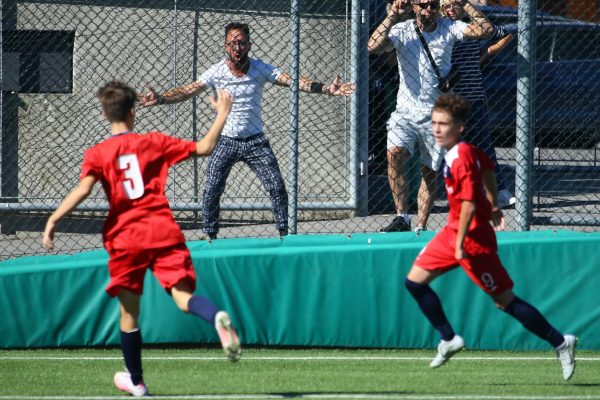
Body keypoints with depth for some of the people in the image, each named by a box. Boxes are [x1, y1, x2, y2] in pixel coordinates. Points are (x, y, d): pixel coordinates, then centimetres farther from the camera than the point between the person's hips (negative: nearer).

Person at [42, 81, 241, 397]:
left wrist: (54, 218, -16)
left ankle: (135, 380, 25)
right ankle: (218, 318, -42)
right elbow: (204, 148, 9)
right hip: (163, 231, 1)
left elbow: (84, 188, -15)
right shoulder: (153, 142, 7)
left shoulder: (97, 154, 2)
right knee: (184, 297, -8)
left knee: (129, 310, 13)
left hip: (126, 237, -1)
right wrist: (222, 115, 21)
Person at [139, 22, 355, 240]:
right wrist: (159, 99, -27)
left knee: (277, 187, -6)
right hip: (225, 141, -1)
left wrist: (327, 89, -27)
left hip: (255, 140, 1)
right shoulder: (216, 72, -9)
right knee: (212, 191, -7)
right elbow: (186, 91, -11)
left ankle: (284, 233, 5)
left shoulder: (261, 69, -7)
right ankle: (210, 236, 5)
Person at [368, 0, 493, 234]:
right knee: (394, 153, -25)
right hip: (405, 111, -1)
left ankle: (421, 227, 15)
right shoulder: (402, 30, -3)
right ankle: (401, 217, -20)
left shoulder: (448, 29, 0)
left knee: (430, 171, 5)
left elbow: (484, 29, -11)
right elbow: (373, 47, -20)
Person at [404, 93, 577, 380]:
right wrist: (493, 206, 32)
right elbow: (488, 168, 22)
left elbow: (469, 205, -27)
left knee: (505, 301, -3)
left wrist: (461, 244, -23)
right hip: (453, 232, 10)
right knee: (415, 281, 8)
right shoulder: (468, 150, 3)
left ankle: (560, 343, 8)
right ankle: (449, 340, 18)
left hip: (473, 238, -10)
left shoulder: (460, 159, -25)